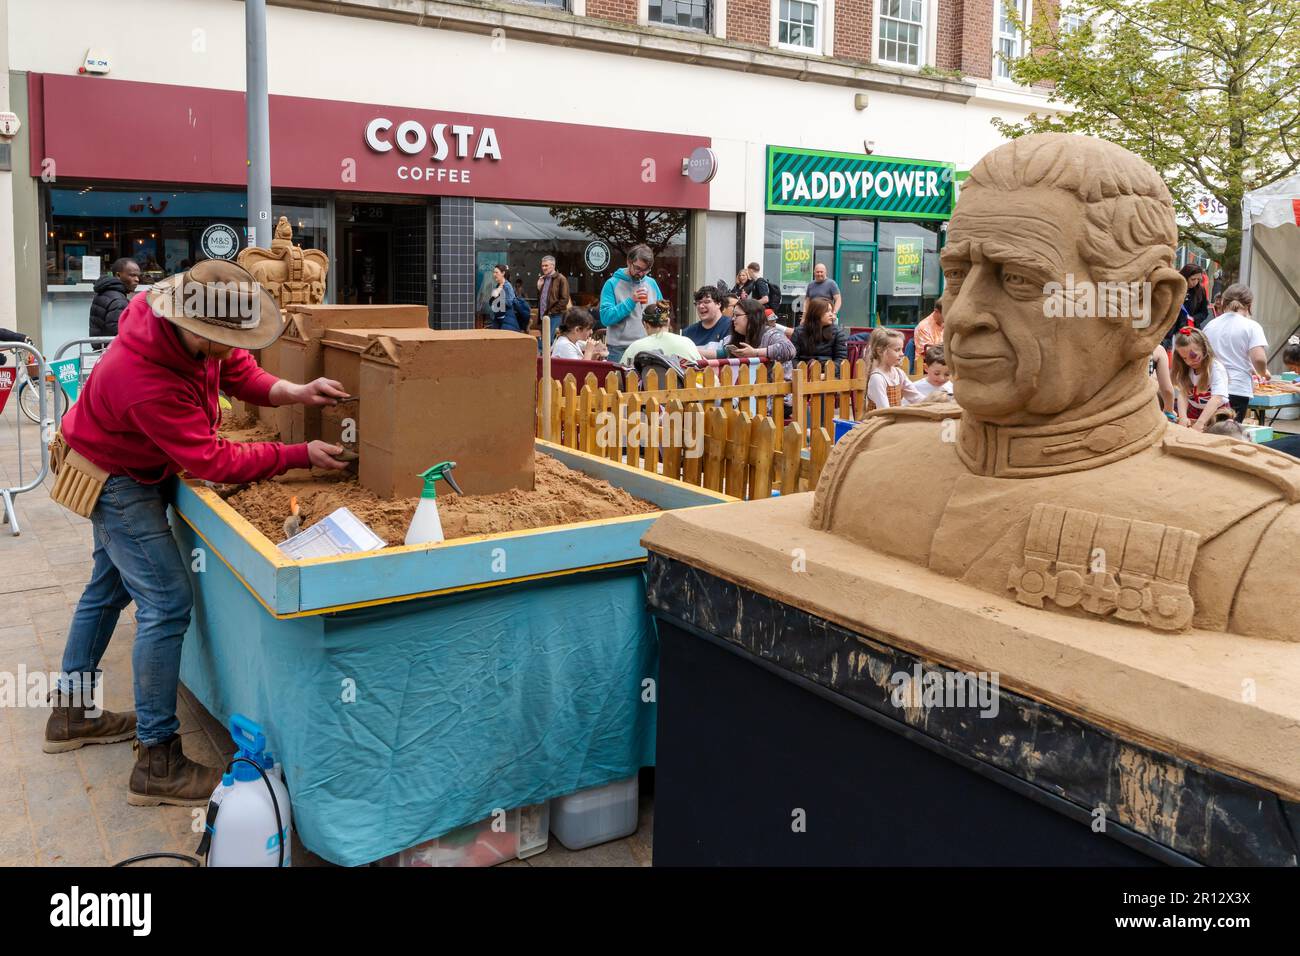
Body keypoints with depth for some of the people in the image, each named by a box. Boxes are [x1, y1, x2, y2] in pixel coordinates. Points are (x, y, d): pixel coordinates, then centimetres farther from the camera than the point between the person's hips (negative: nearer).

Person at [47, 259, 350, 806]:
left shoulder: (199, 333, -17)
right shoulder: (146, 380, -39)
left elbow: (237, 369, -1)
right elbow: (212, 460, -33)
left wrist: (293, 393, -20)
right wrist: (299, 456, -31)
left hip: (137, 470, 10)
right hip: (117, 484, -10)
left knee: (109, 587, 21)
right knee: (167, 603, -13)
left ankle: (70, 714, 41)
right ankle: (158, 764, -4)